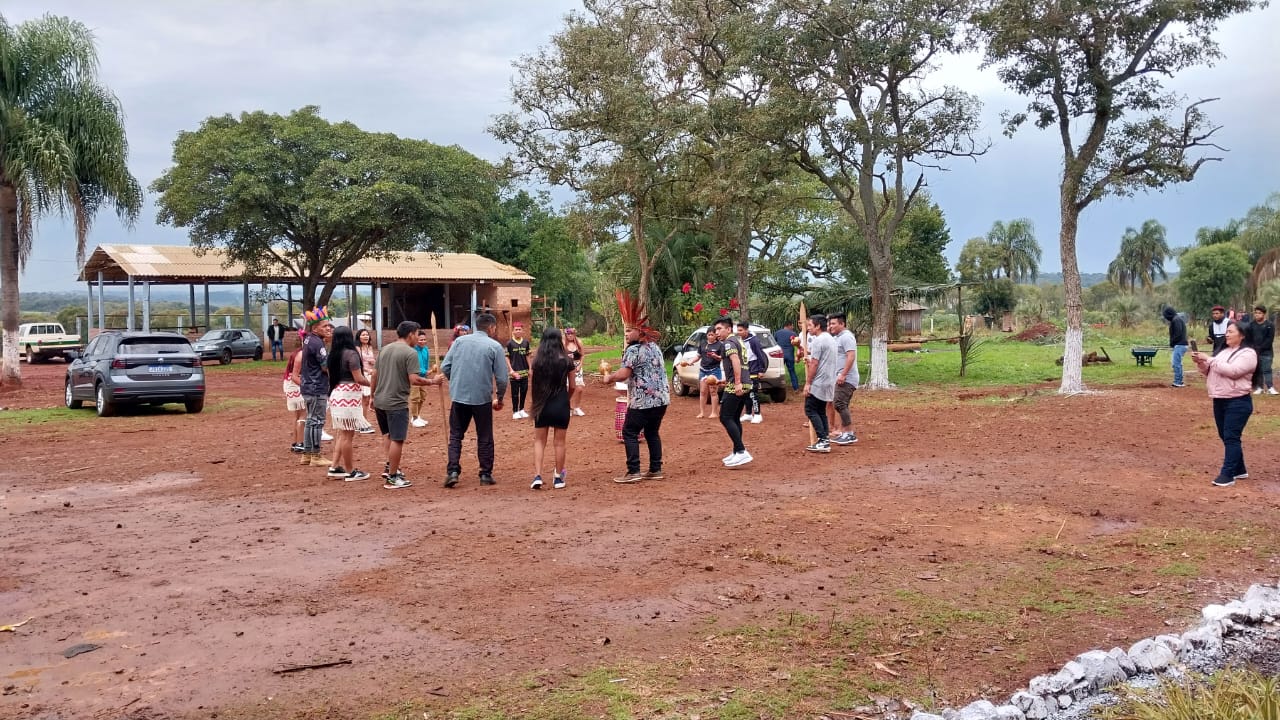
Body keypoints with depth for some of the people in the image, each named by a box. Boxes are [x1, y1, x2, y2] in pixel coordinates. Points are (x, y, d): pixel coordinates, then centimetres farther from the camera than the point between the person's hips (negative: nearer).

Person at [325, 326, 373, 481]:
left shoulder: (333, 354, 10)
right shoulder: (351, 354, -14)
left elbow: (331, 375, 14)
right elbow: (358, 379, -17)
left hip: (336, 394, 8)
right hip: (348, 397, -8)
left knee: (342, 434, 17)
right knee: (348, 435, -3)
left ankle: (335, 467, 17)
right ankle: (351, 472, 3)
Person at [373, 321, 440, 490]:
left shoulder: (385, 349, 12)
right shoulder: (410, 353, -11)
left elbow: (375, 375, 15)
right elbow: (414, 380, -19)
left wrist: (373, 396, 25)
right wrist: (433, 381, -5)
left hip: (379, 401, 8)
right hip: (396, 403, -8)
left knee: (388, 435, 24)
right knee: (397, 440, 1)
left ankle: (389, 467, 27)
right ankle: (392, 478, 5)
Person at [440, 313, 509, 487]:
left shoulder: (459, 341, 2)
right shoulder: (495, 346, -5)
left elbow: (445, 367, 1)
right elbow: (502, 378, -6)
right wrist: (500, 398, 10)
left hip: (459, 396, 2)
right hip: (483, 398, -2)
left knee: (455, 435, 12)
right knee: (485, 438, 12)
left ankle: (453, 471, 0)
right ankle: (486, 474, 16)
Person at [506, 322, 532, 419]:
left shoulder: (526, 342, 6)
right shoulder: (509, 343, -6)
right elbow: (507, 358, -5)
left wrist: (530, 368, 9)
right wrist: (511, 370, -12)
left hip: (524, 372, 4)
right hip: (515, 372, -4)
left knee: (524, 391, 10)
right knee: (515, 392, 1)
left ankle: (521, 410, 24)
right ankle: (515, 411, 10)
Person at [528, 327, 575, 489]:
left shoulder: (537, 360, -3)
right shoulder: (566, 360, -5)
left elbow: (532, 384, -1)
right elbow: (572, 386, 3)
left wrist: (532, 402, 11)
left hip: (541, 404, 1)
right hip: (561, 405, -1)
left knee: (539, 441, 11)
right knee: (559, 442, 9)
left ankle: (537, 476, -1)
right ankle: (558, 478, 16)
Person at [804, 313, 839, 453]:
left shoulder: (818, 341, -15)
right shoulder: (831, 340, 15)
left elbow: (814, 364, -18)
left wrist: (808, 383, -15)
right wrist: (810, 361, 21)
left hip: (818, 383, -9)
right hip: (829, 382, 9)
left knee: (810, 410, -5)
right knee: (821, 411, 14)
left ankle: (823, 440, -11)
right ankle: (824, 441, 12)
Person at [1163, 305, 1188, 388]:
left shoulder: (1176, 320, -14)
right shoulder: (1178, 318, 18)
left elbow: (1178, 333, -21)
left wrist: (1172, 342, -9)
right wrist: (1172, 343, 11)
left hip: (1179, 345, -11)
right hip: (1181, 344, 11)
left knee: (1176, 364, -8)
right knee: (1178, 364, 15)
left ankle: (1178, 382, -6)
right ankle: (1179, 382, 20)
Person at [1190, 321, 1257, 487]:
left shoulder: (1248, 354, -10)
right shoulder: (1224, 351, 15)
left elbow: (1232, 370, -24)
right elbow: (1210, 371, 17)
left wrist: (1209, 359, -22)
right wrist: (1201, 363, -3)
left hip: (1238, 402, -8)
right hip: (1219, 401, 8)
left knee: (1231, 438, -10)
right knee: (1226, 437, 14)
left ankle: (1228, 475, -10)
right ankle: (1239, 470, 26)